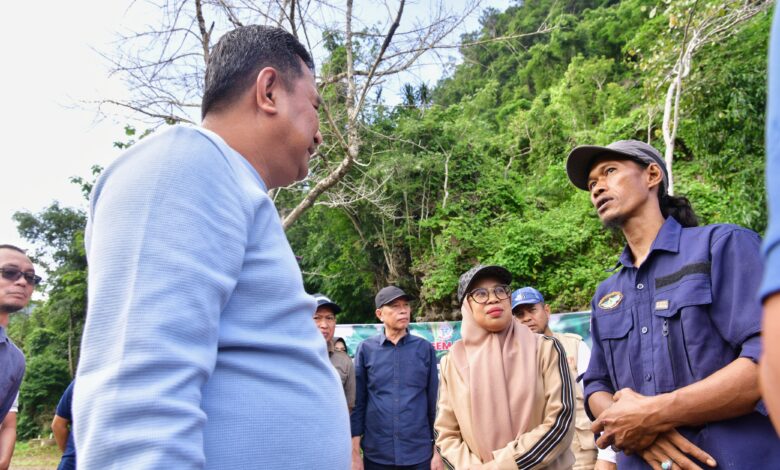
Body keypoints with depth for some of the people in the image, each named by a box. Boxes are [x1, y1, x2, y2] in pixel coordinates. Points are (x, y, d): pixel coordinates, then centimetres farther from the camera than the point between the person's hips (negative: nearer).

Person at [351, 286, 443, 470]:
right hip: (376, 455, 0)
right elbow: (358, 403, 0)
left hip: (420, 454, 0)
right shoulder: (365, 349, -2)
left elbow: (434, 402, 3)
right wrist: (354, 453, -2)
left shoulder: (425, 348, -1)